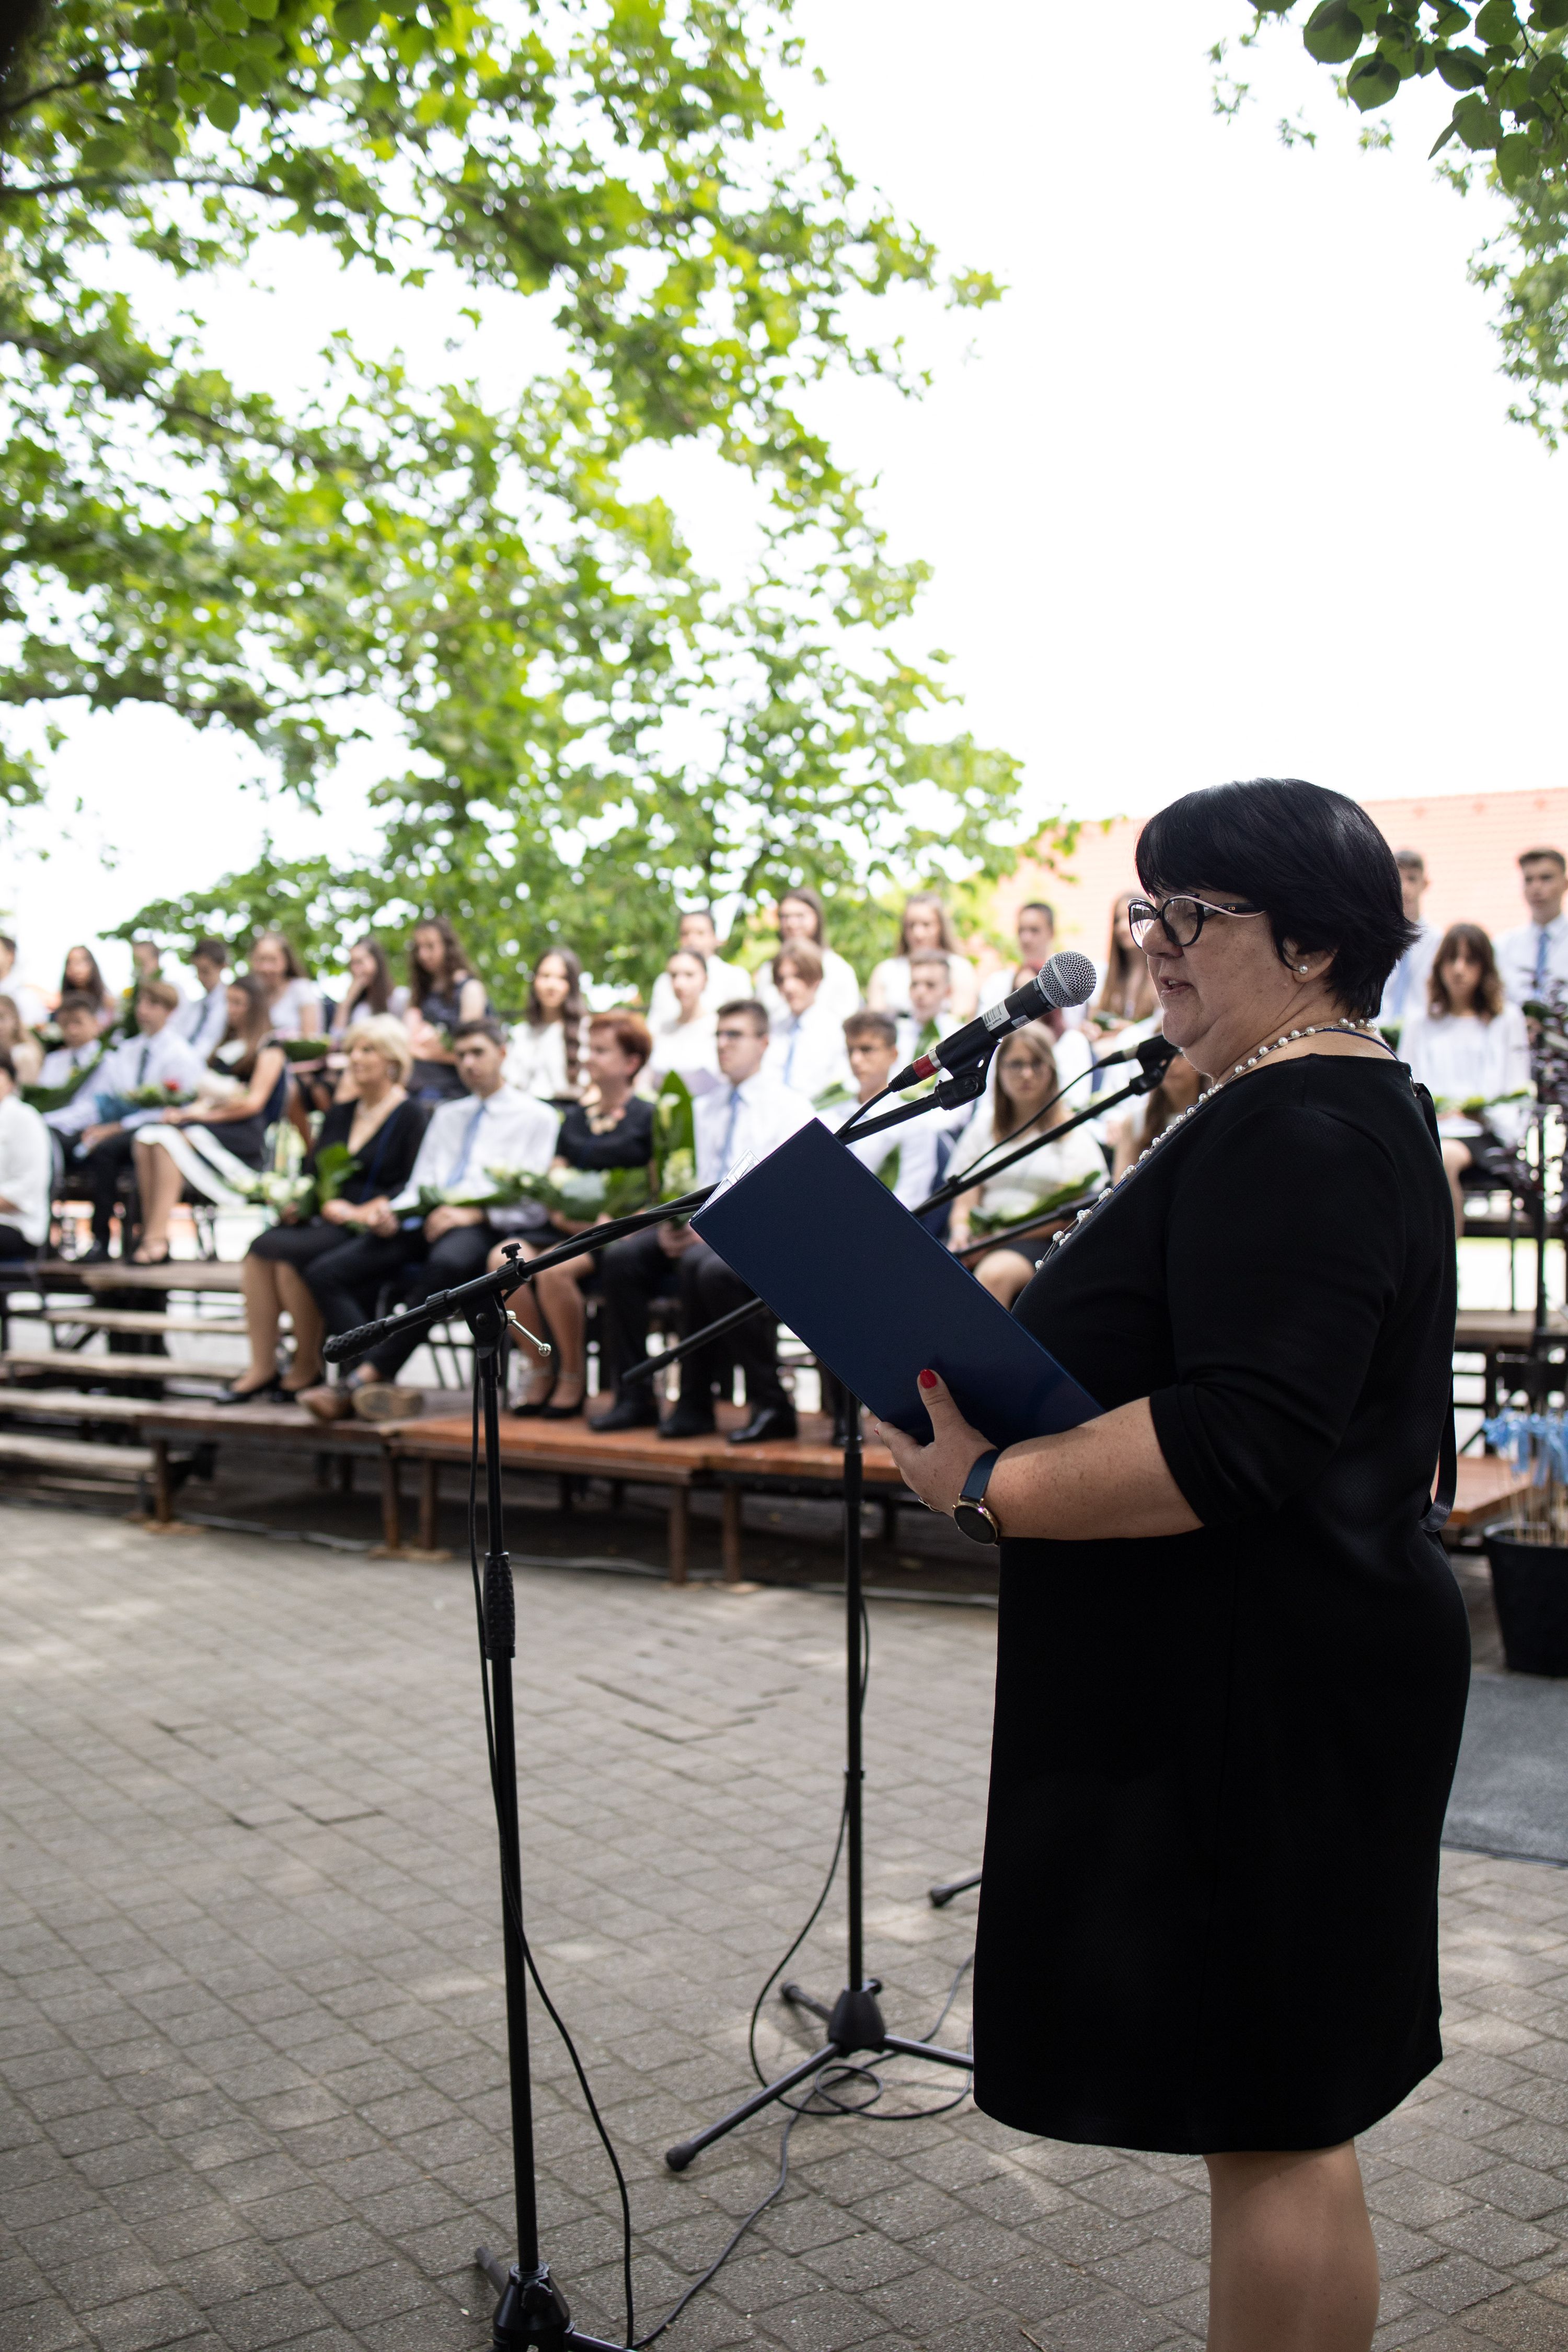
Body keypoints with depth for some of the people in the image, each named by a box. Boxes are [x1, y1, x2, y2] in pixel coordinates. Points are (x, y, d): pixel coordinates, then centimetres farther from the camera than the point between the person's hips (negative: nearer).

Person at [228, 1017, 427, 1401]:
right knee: (260, 1249, -22)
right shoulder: (340, 1113, 23)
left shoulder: (411, 1116, 0)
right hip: (322, 1222, 7)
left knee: (289, 1254, -29)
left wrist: (360, 1212, -18)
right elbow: (310, 1171, 23)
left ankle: (308, 1368, -15)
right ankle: (262, 1368, -22)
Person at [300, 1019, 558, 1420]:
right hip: (426, 1221, 6)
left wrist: (475, 1214, -15)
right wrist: (389, 1213, 1)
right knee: (325, 1271, -17)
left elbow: (534, 1202, 0)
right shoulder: (446, 1116, 31)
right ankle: (382, 1384, -31)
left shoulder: (536, 1116, 12)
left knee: (446, 1263, -42)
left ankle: (364, 1377, -39)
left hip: (484, 1226, -6)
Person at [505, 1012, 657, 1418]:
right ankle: (541, 1367, -10)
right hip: (569, 1231, 6)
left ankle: (574, 1378, -13)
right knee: (505, 1258, -24)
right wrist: (561, 1213, -3)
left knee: (553, 1269, -34)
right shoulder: (575, 1118, 22)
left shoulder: (648, 1119, 4)